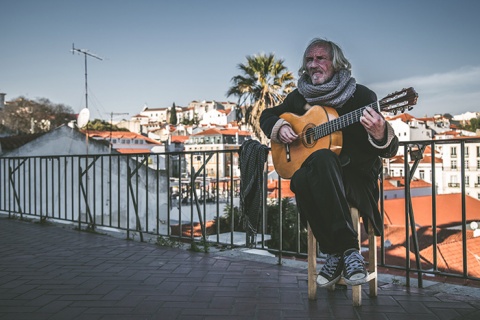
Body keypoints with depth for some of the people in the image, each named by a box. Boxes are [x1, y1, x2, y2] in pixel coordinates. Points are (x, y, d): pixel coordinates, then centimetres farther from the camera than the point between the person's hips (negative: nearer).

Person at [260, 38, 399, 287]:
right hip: (314, 176, 3)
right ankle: (347, 250, -25)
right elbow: (267, 116, 26)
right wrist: (280, 127, 2)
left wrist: (379, 134, -31)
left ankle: (338, 253, -33)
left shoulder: (361, 96, -1)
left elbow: (390, 150, -5)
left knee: (322, 158, -37)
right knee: (302, 179, -35)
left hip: (356, 178, -3)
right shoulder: (300, 96, 12)